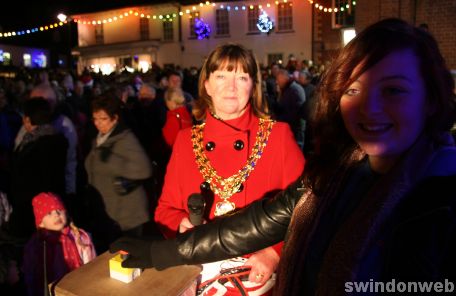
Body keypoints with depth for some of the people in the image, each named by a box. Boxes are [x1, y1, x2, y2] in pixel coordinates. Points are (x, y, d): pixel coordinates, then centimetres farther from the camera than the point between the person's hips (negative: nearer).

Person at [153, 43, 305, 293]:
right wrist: (182, 224, -14)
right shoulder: (186, 140, -1)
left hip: (259, 275, -2)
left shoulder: (278, 135, -8)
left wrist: (276, 253, -21)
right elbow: (166, 209, 5)